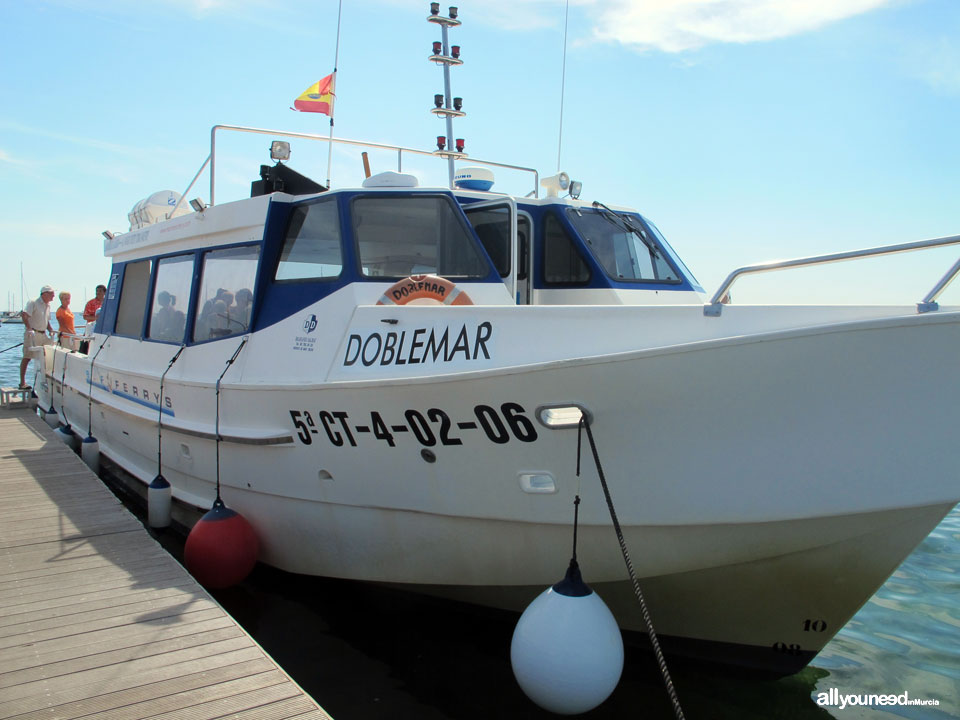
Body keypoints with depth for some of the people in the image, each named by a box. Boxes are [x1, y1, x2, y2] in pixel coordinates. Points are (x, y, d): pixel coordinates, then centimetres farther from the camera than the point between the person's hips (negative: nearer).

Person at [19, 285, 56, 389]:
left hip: (43, 334, 8)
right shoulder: (33, 303, -10)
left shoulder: (48, 305, 15)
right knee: (27, 357, -6)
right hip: (32, 334, -8)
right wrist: (29, 328, -30)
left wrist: (51, 331, 11)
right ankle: (22, 383, -3)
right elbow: (24, 315, -22)